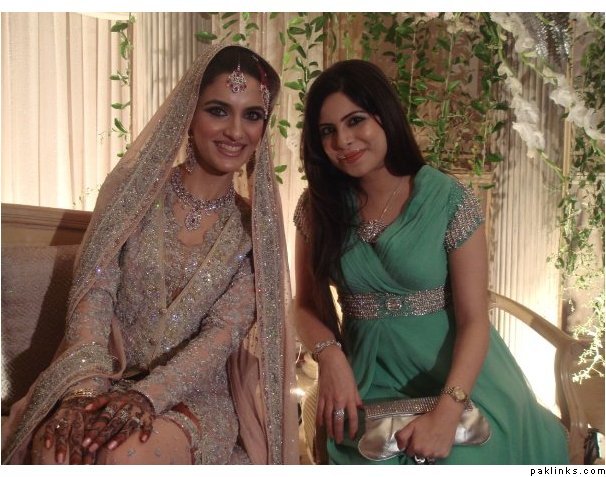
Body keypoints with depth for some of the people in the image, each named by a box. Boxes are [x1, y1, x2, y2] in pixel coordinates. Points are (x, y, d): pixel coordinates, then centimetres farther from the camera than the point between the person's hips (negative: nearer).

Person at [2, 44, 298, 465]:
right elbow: (93, 294, -7)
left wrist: (149, 396, -24)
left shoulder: (255, 225, 1)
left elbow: (224, 333, -8)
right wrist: (86, 385, -24)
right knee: (56, 448, -32)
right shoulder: (132, 187, 1)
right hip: (109, 380, 1)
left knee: (126, 455, -33)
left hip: (196, 392, 0)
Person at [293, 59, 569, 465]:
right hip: (367, 376, 2)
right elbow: (307, 305, 4)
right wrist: (330, 357, -17)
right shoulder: (317, 207, -2)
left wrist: (446, 413, -24)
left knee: (468, 453, -23)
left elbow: (474, 319, -12)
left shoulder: (449, 199, -12)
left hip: (451, 373, -1)